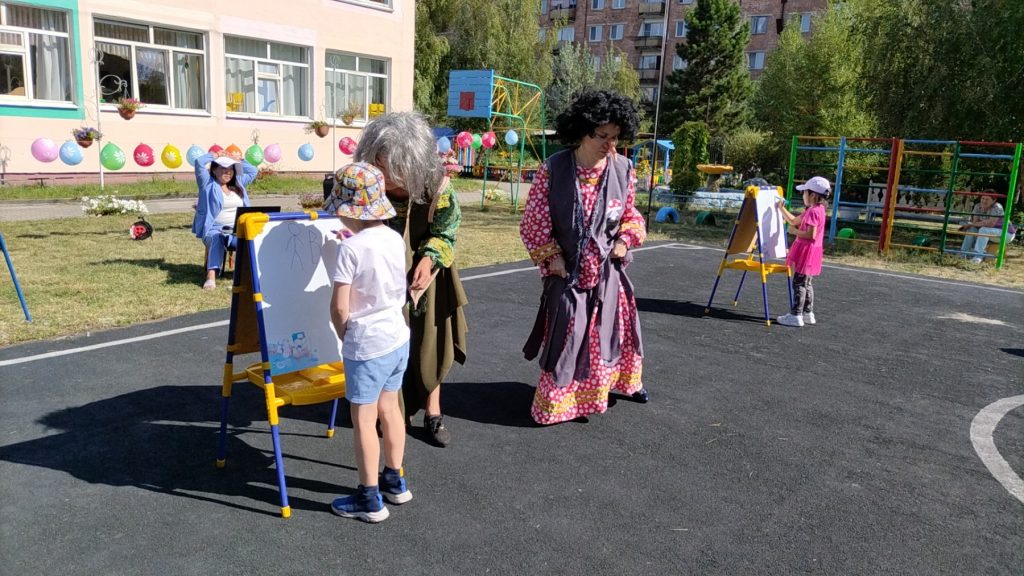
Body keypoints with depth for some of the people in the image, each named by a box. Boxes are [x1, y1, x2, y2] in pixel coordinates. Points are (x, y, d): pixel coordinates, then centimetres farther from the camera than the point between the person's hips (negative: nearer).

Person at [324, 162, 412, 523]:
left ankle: (370, 499, 17)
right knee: (389, 409, 20)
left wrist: (344, 336, -1)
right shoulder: (394, 238, 0)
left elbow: (339, 306, -17)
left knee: (363, 420, 5)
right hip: (398, 337, 8)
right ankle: (394, 481, 35)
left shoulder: (350, 248, -20)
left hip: (367, 345, -8)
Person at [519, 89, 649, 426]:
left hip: (608, 270, 4)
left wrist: (626, 239, -6)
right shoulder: (552, 170, -14)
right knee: (566, 335, 3)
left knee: (616, 327, 18)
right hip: (567, 271, -3)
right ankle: (558, 402, 22)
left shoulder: (624, 170, -5)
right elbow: (533, 222, -7)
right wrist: (551, 256, -10)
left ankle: (627, 381, 44)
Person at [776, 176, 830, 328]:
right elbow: (794, 221, 21)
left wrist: (794, 231, -15)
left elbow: (811, 235, -26)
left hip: (807, 251, -10)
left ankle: (796, 315, -4)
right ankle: (808, 313, 24)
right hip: (807, 251, 10)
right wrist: (781, 208, 16)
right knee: (806, 283, 17)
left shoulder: (813, 211, -19)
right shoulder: (816, 210, 13)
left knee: (799, 283, -6)